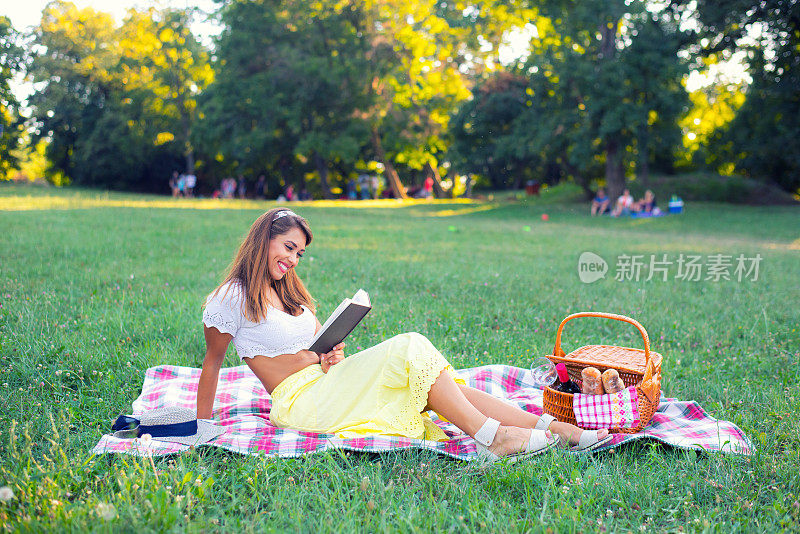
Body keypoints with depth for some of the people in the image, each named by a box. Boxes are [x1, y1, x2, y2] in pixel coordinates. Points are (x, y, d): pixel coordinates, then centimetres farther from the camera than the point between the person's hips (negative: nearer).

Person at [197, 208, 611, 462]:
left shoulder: (289, 291, 19)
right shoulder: (231, 299, -5)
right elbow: (212, 363, 0)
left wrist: (331, 356, -1)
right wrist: (201, 429, 0)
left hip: (328, 383, 8)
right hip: (300, 402, -7)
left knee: (436, 386, -11)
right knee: (410, 349, -23)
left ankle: (554, 428, -18)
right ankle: (491, 437, -28)